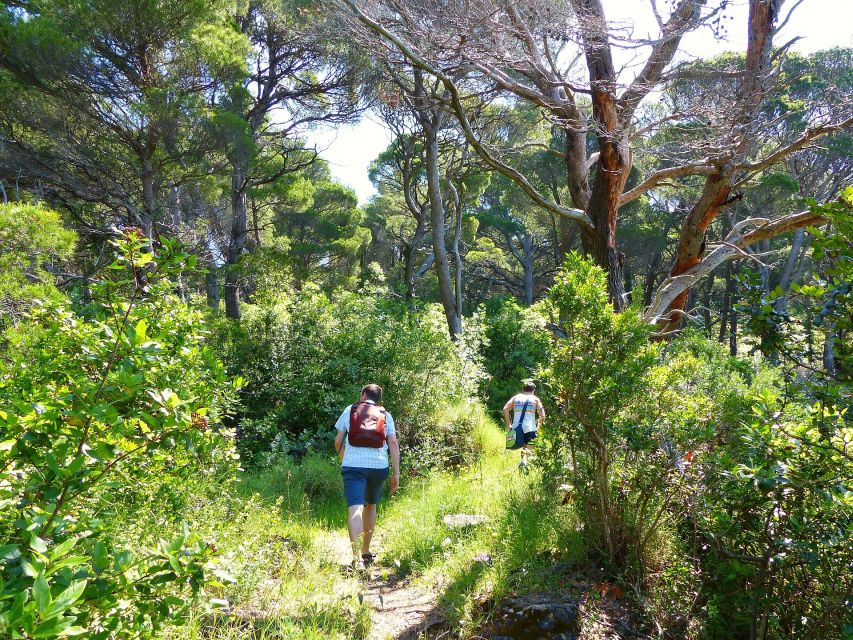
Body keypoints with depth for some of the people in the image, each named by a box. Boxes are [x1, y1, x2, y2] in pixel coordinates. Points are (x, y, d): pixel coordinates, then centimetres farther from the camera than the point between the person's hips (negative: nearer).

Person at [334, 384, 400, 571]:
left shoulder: (350, 410, 12)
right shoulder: (386, 415, 14)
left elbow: (338, 440, 10)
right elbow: (393, 443, 3)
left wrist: (343, 457, 30)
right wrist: (396, 473, 3)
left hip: (353, 465, -2)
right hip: (379, 466, 2)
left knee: (355, 509, -11)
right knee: (370, 505, 22)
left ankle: (358, 558, -25)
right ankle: (366, 553, 30)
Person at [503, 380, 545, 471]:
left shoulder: (516, 397, 16)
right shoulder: (535, 399, 11)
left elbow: (505, 409, 3)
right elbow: (542, 416, -1)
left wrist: (508, 424, 7)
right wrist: (538, 427, 11)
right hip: (530, 428, -2)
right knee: (528, 448, -3)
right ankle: (524, 460, -31)